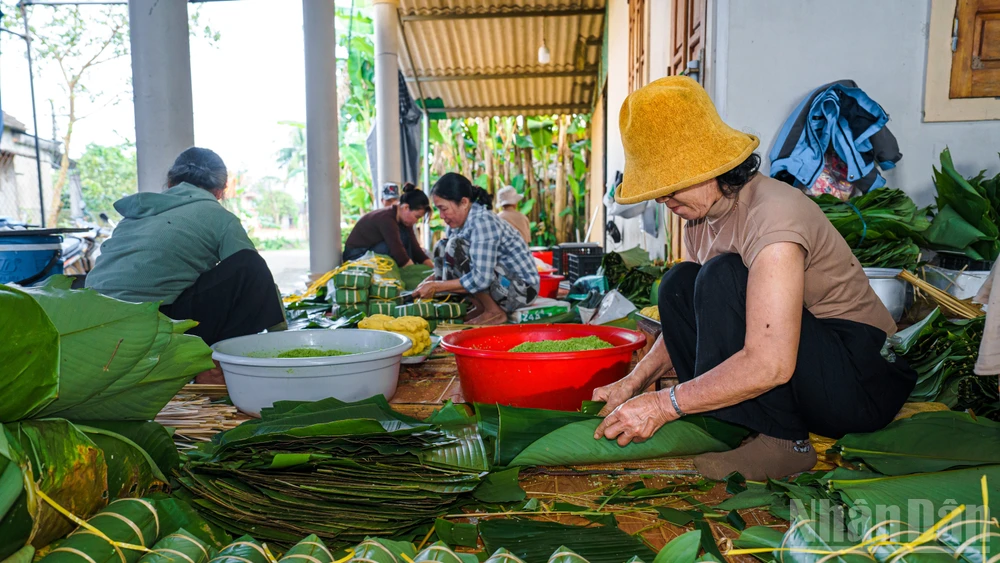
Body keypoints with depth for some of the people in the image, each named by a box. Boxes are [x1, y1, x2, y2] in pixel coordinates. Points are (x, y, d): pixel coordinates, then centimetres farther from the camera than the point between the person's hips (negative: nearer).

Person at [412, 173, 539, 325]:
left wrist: (436, 287, -23)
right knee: (442, 248, 3)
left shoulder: (482, 222, -24)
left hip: (522, 288, -9)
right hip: (501, 283, 9)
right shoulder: (460, 221, 2)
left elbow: (481, 279, -30)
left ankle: (495, 312, -11)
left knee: (456, 248, -24)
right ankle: (480, 307, 3)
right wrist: (431, 280, -8)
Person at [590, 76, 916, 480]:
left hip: (866, 380, -8)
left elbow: (770, 365, -34)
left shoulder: (772, 215, -26)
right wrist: (634, 382, -3)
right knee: (679, 284, -3)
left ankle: (782, 442, -16)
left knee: (723, 276, -26)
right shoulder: (702, 218, 2)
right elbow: (690, 316, 10)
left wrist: (663, 404, -29)